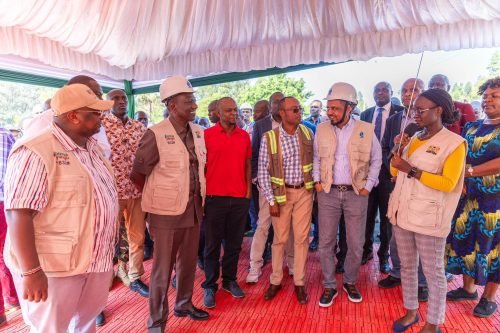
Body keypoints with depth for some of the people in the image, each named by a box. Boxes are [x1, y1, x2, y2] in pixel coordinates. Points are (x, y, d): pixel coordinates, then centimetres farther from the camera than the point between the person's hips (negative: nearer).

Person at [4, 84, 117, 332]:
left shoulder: (92, 146, 7)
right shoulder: (36, 152, -19)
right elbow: (18, 215, -23)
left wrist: (108, 244, 17)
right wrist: (31, 271, -23)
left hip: (96, 259, 8)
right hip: (54, 267, -7)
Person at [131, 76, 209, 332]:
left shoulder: (199, 131, 4)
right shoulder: (156, 134, -14)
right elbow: (137, 174, -8)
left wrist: (199, 197, 11)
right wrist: (157, 198, 2)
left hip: (193, 209, 6)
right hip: (167, 212, -5)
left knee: (188, 263, 19)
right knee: (163, 269, 7)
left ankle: (184, 304, 42)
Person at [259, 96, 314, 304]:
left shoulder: (307, 133, -2)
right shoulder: (269, 138, -12)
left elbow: (314, 161, 9)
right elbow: (262, 172, -9)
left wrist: (316, 184, 2)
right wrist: (271, 201, -10)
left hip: (304, 191, 2)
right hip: (282, 192, -2)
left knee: (301, 238, 8)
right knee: (280, 238, 10)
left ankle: (299, 282, 23)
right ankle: (275, 281, 28)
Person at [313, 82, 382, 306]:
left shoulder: (366, 130, -4)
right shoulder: (321, 129, 1)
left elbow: (376, 160, 6)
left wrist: (368, 186, 0)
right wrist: (317, 181, 2)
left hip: (356, 194, -1)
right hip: (328, 193, 1)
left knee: (356, 244, 8)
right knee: (326, 243, 6)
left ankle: (350, 282, 31)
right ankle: (329, 286, 23)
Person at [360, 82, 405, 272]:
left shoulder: (400, 113, -4)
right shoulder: (366, 114, 8)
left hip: (388, 170, -3)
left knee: (386, 216, 9)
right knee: (367, 214, 13)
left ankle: (384, 255, 24)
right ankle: (367, 249, 31)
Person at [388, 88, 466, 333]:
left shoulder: (454, 143, -8)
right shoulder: (414, 138, 10)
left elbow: (448, 183, -16)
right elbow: (395, 171, 13)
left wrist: (412, 170, -20)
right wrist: (398, 149, -2)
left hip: (428, 218, -6)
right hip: (402, 212, 6)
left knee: (433, 272, 8)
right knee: (407, 266, 16)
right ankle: (410, 312, 33)